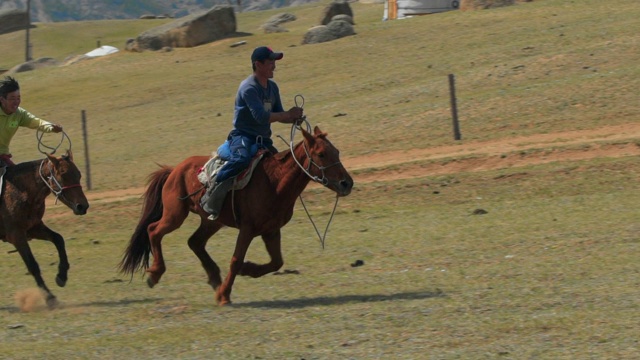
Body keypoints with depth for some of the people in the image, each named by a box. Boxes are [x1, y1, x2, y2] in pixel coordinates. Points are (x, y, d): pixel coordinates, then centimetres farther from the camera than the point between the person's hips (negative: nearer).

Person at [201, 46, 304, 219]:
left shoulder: (272, 87, 12)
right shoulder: (248, 88, -16)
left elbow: (278, 115, 14)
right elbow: (261, 116, -25)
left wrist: (293, 118, -7)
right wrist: (288, 115, -21)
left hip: (263, 140, 9)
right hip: (242, 136, -9)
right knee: (241, 158, -37)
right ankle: (211, 196, -30)